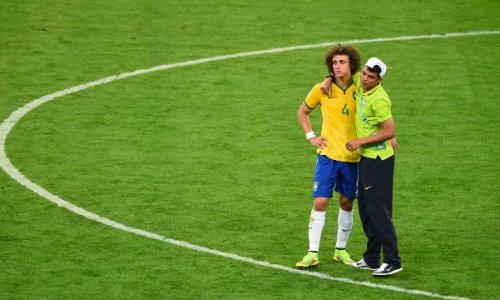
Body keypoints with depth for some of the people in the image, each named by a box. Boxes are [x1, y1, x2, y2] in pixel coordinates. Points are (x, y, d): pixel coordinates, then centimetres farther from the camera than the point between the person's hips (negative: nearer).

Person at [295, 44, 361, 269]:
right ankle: (312, 253, -3)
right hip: (328, 155, -1)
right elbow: (302, 112, 13)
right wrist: (311, 136, 2)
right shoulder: (322, 90, -3)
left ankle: (341, 250, 24)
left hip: (352, 157, 1)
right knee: (320, 202, -7)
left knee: (346, 203, 10)